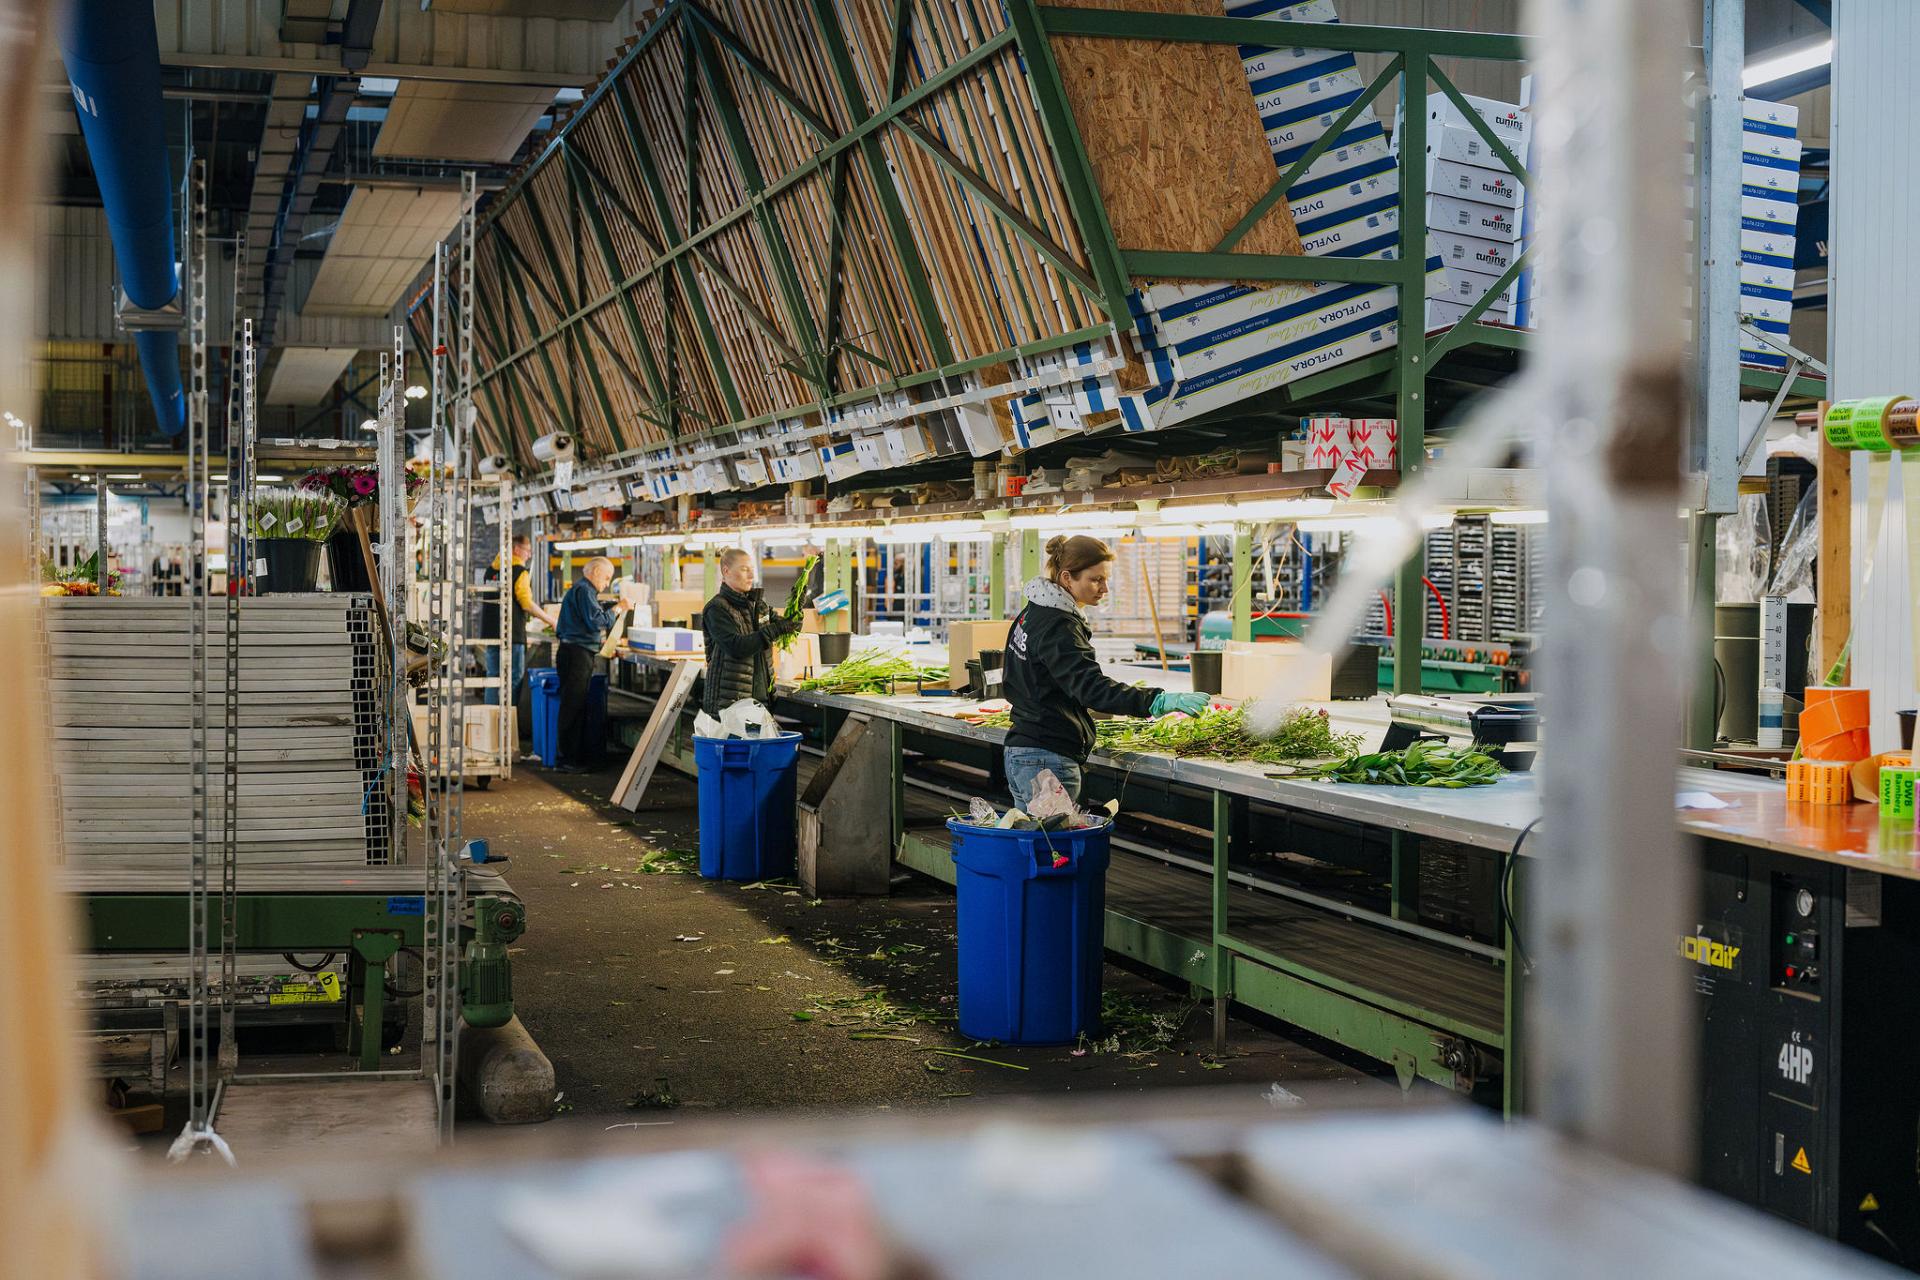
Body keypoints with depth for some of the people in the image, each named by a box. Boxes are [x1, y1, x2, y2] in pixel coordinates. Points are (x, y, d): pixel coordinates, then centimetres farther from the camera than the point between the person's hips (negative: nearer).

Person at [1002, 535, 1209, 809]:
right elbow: (1092, 687, -30)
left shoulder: (1031, 615, 13)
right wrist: (1160, 701, -38)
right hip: (1048, 759, -10)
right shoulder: (1058, 627, -18)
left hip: (1019, 751, 10)